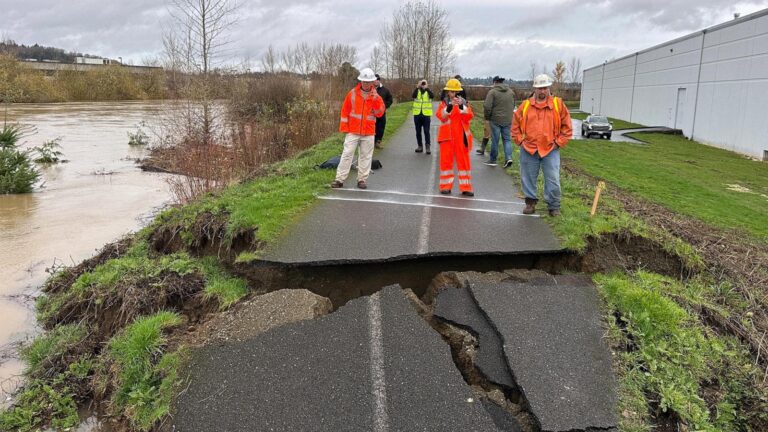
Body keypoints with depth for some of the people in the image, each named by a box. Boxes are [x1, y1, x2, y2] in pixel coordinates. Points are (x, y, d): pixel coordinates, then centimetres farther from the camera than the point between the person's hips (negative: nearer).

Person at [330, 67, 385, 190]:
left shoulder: (376, 97, 3)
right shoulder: (352, 93, 1)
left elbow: (380, 113, -3)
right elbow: (345, 111, 4)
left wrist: (376, 100, -17)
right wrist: (344, 128, 0)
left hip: (368, 132, 1)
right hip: (353, 131, -1)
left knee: (365, 156, 5)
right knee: (347, 154, -2)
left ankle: (362, 179, 14)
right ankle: (340, 179, 1)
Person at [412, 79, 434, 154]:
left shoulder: (428, 92, 4)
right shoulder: (417, 91, 7)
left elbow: (432, 96, -18)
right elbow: (413, 96, -15)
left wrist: (426, 88, -18)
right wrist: (418, 87, -18)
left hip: (426, 115, -2)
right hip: (417, 114, 2)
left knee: (426, 131, -4)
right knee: (418, 131, 8)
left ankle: (428, 147, -3)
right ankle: (420, 146, 18)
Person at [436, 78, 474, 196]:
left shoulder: (464, 102, 7)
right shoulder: (444, 103, 6)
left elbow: (469, 116, -7)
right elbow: (440, 116, -11)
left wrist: (461, 106, -21)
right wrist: (449, 106, -26)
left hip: (461, 136, 1)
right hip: (447, 136, 0)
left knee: (463, 161, 2)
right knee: (446, 161, 2)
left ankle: (466, 187, 5)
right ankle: (446, 186, 10)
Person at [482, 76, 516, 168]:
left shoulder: (492, 92, -10)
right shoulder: (510, 91, 8)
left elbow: (487, 106, -15)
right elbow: (513, 105, 12)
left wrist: (487, 117, -2)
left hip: (495, 120, -4)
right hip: (508, 120, 4)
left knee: (495, 140, 5)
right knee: (507, 139, 11)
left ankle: (493, 160, 14)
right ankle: (508, 157, -5)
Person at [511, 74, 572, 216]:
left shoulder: (558, 104, 1)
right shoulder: (525, 105, 4)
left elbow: (567, 126, 4)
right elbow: (515, 125, 12)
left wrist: (558, 143, -2)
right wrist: (520, 140, 3)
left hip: (550, 150, -1)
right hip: (528, 150, 1)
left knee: (553, 180, -1)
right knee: (528, 178, 8)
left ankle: (554, 206, 12)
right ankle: (530, 202, 24)